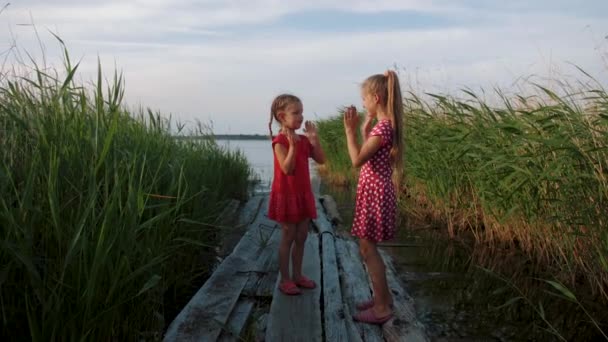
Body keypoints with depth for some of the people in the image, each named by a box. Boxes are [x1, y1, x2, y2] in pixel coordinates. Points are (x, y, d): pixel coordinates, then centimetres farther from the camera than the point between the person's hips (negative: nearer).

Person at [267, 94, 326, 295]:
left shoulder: (304, 140, 7)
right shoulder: (280, 141, -15)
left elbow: (321, 160, 3)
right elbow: (287, 169, -24)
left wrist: (314, 139, -6)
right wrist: (292, 145, -31)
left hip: (303, 194, 7)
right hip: (286, 195, -7)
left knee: (301, 237, 12)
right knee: (288, 238, 1)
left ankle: (297, 275, 26)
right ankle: (285, 280, 13)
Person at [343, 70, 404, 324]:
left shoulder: (382, 127, -19)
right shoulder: (387, 124, 11)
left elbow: (357, 160, -20)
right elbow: (368, 154, 17)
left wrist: (350, 129, -13)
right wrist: (364, 128, 14)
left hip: (374, 193, -10)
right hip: (376, 192, 10)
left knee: (368, 249, 0)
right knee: (369, 248, 17)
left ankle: (382, 308, 10)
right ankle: (383, 298, 28)